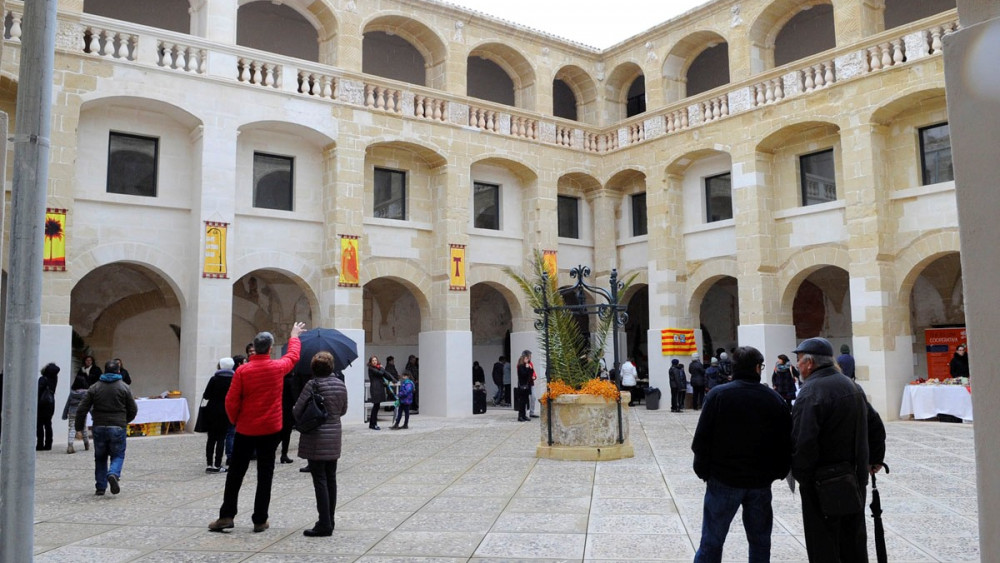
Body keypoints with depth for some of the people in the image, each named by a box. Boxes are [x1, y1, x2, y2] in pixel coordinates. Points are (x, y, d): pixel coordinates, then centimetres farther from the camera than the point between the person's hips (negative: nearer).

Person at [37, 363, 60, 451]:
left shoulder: (43, 379, -13)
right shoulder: (54, 379, 3)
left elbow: (39, 392, -16)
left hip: (42, 404, -6)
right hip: (51, 403, 6)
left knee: (39, 425, -1)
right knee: (48, 425, 10)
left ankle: (40, 444, -3)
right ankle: (48, 444, 10)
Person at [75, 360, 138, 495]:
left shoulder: (94, 387, 5)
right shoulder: (124, 387, 0)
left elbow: (81, 409, 1)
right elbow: (133, 410, 2)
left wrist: (79, 427, 11)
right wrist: (125, 421, 21)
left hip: (99, 428, 2)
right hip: (118, 428, -2)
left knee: (100, 457, 14)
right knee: (118, 455, 8)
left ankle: (100, 487, 13)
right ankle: (113, 474, -21)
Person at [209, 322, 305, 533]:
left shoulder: (243, 370, -9)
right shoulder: (278, 367, -5)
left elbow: (231, 401, -8)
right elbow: (293, 355, 17)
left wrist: (236, 420, 10)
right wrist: (294, 336, 34)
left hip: (246, 430, 0)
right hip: (271, 429, 1)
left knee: (235, 473, 11)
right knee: (265, 476, 5)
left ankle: (226, 515, 14)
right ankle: (260, 520, 9)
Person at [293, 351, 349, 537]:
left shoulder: (313, 384, -14)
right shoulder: (340, 385, 6)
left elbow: (297, 410, -12)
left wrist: (302, 420, 9)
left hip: (316, 438, -6)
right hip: (334, 438, 6)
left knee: (320, 480, -4)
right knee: (331, 478, 13)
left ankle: (324, 524, -4)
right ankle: (329, 521, 21)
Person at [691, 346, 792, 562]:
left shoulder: (719, 394, -8)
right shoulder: (774, 399, 1)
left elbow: (702, 439, -10)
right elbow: (786, 441, 4)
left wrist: (703, 470, 2)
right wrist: (778, 472, 15)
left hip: (724, 480, -3)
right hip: (761, 482, 3)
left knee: (711, 543, 4)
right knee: (760, 542, 16)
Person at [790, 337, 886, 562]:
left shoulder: (811, 391, -19)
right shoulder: (851, 385, 10)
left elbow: (803, 442, -26)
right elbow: (875, 426, 19)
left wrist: (800, 476, -14)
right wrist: (875, 459, 27)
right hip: (855, 481, 9)